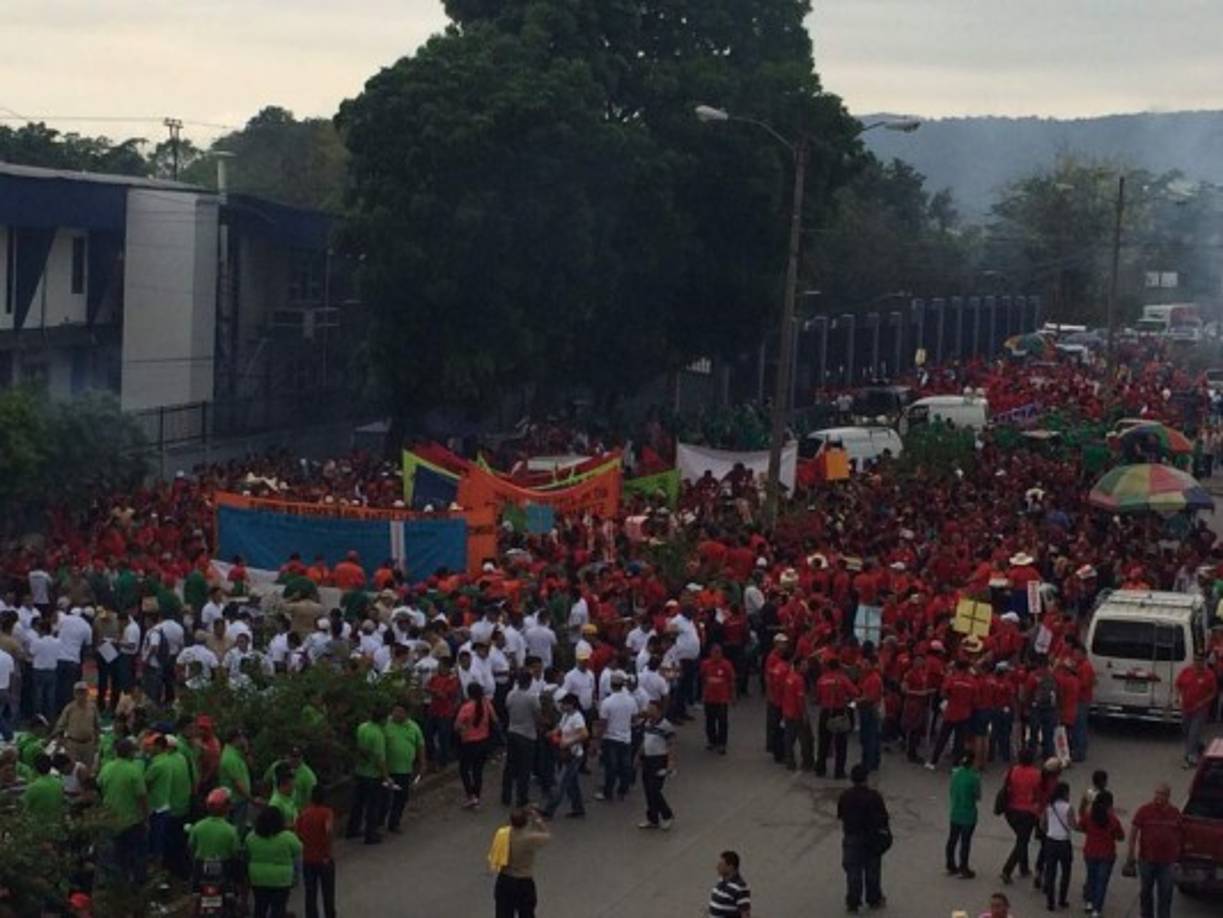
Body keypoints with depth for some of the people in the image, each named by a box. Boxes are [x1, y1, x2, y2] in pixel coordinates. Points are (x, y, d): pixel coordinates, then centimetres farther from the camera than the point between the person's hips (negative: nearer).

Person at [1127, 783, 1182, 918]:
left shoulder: (1175, 813, 1)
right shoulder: (1144, 810, -6)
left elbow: (1178, 834, 11)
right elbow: (1133, 831, -4)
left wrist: (1178, 853, 11)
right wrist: (1131, 852, -7)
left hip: (1166, 860, 1)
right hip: (1146, 859, -1)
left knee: (1165, 894, 3)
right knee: (1146, 891, 13)